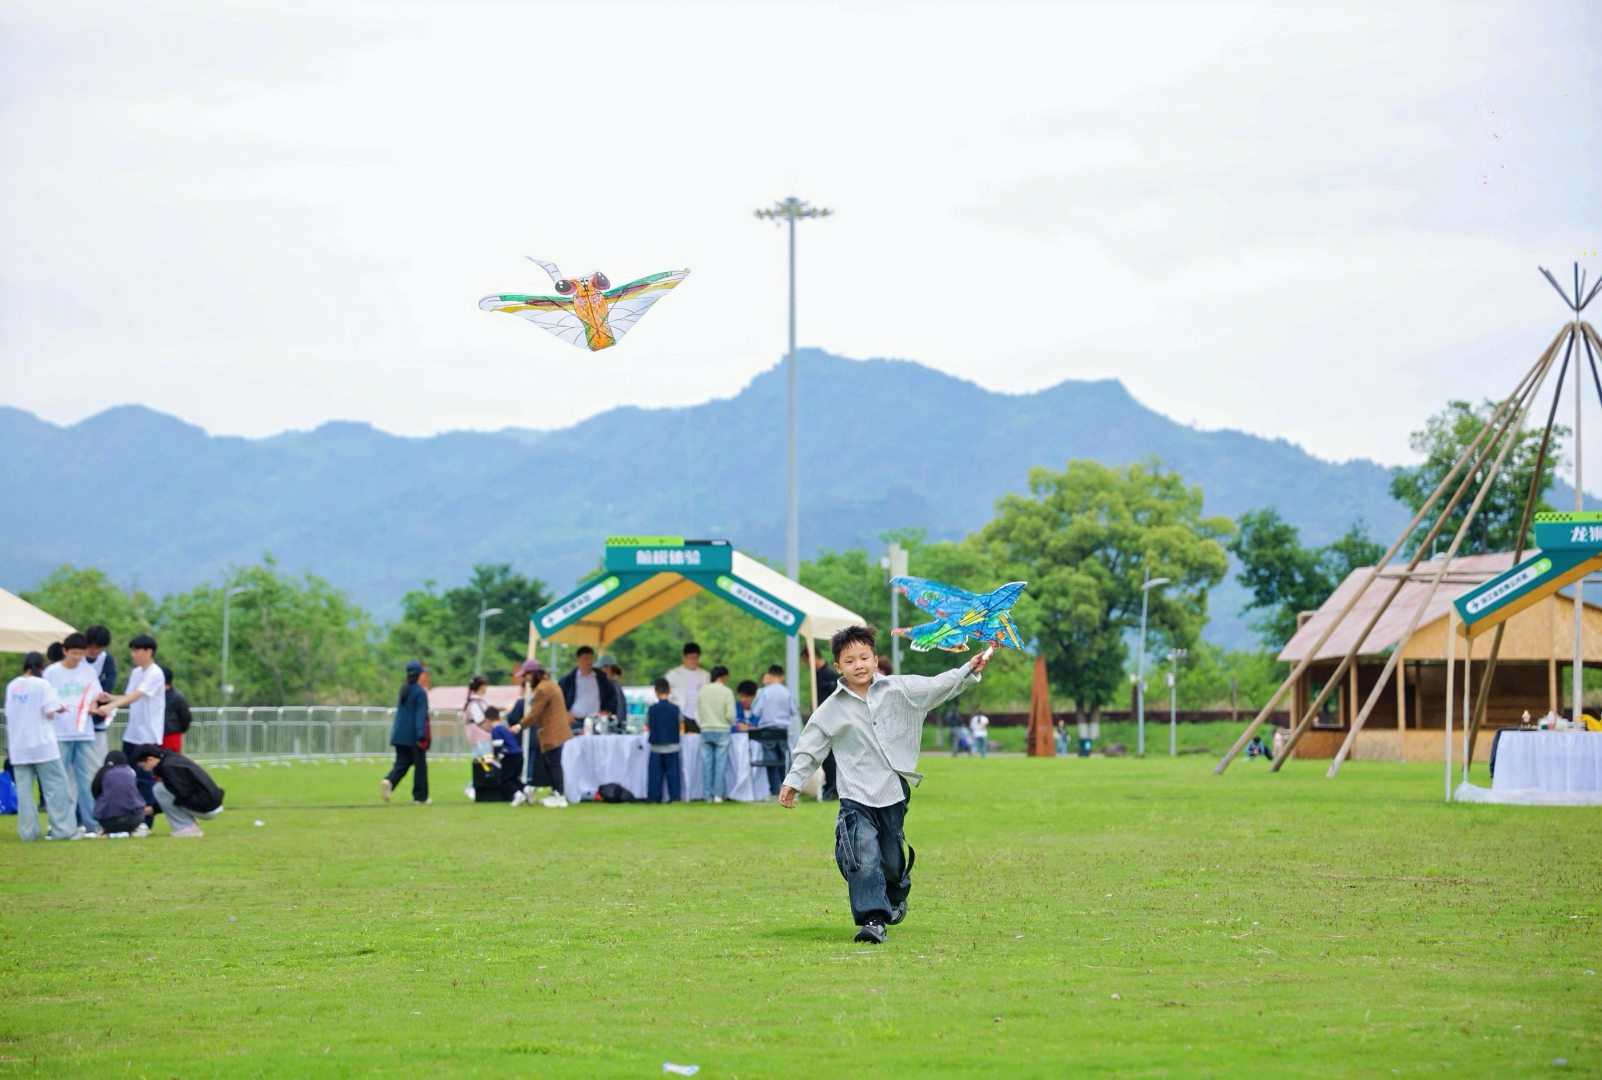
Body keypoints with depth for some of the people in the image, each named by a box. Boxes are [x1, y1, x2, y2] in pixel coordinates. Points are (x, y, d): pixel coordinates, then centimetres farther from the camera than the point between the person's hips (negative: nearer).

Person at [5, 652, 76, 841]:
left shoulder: (12, 686, 7)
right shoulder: (42, 685, -8)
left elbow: (9, 714, 9)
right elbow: (49, 712, -14)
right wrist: (58, 708, 5)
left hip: (18, 746, 5)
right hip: (42, 745, -5)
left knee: (24, 789, 5)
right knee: (56, 787, 0)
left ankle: (28, 831, 2)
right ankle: (63, 830, -3)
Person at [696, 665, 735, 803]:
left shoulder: (703, 690, 1)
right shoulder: (727, 692, -9)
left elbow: (698, 710, 6)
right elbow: (730, 715, -11)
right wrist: (733, 723, 10)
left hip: (706, 730, 3)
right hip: (722, 731, -3)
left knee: (707, 762, 7)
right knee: (720, 762, 2)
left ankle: (707, 794, 6)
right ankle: (718, 794, -2)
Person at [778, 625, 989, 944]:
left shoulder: (900, 689, 2)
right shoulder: (832, 709, 0)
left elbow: (939, 687, 6)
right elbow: (811, 747, 5)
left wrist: (969, 670, -3)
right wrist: (793, 781, -1)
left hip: (894, 791, 2)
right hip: (856, 796, -2)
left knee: (892, 858, 15)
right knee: (864, 858, -19)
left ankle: (896, 897, 45)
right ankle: (872, 919, -20)